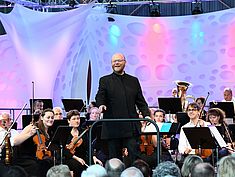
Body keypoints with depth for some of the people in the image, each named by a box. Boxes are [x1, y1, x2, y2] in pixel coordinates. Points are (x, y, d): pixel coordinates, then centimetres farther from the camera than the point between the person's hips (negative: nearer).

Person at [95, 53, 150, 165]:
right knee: (114, 157, 3)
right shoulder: (105, 81, 8)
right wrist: (101, 105, -28)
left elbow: (140, 101, 15)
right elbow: (100, 96, -5)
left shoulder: (133, 81, 16)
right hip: (113, 127, -1)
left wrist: (146, 114, -1)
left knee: (133, 155, -5)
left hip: (131, 127, 1)